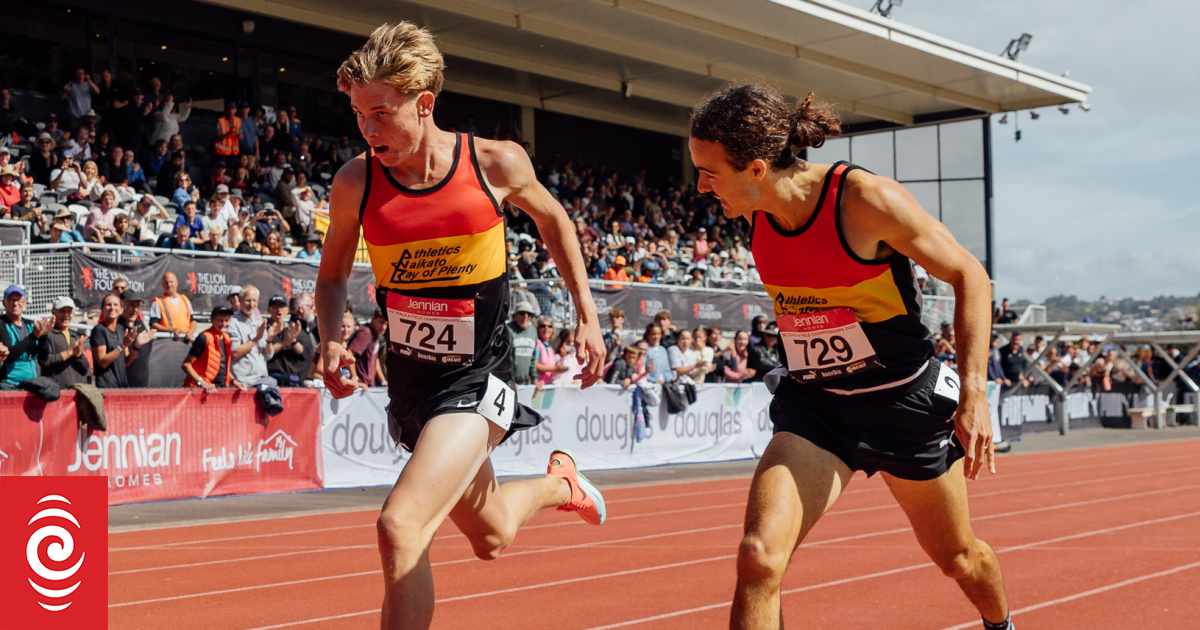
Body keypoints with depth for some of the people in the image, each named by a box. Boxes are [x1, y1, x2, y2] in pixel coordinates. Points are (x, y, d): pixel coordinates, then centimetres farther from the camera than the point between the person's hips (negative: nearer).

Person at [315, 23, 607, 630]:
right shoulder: (356, 182, -9)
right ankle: (558, 482, 54)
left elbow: (551, 217, 9)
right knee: (492, 538, 21)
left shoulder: (498, 164, -13)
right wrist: (330, 342, -11)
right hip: (409, 376, 4)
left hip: (478, 379, -4)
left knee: (399, 528, -24)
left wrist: (587, 313, 6)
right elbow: (332, 274, 9)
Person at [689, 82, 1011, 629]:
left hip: (906, 401, -3)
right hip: (812, 407, 3)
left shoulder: (867, 200, -23)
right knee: (758, 558, -20)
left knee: (956, 556, 19)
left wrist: (974, 395, -20)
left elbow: (970, 277, -13)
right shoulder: (758, 215, -6)